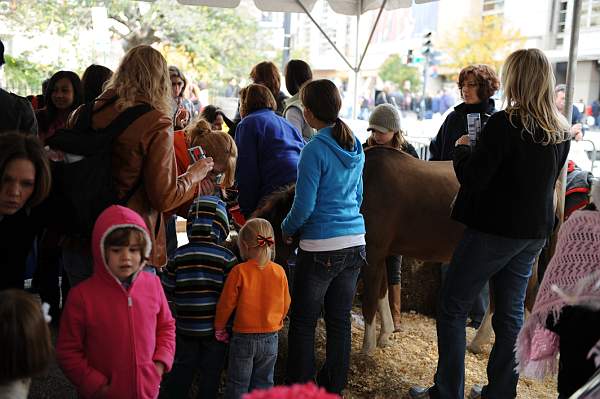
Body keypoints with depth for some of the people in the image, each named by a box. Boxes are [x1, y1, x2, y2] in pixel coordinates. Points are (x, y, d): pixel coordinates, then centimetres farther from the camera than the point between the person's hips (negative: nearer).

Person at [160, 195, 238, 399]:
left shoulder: (179, 255, -7)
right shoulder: (226, 257, -13)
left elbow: (167, 289, -4)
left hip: (185, 326, 2)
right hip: (215, 327, -2)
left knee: (182, 368, 18)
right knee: (211, 371, 13)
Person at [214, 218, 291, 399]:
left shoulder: (239, 272, -16)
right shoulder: (279, 272, -6)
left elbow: (226, 303, -10)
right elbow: (285, 304, 4)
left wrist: (219, 327, 6)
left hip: (244, 337, -3)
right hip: (271, 337, 3)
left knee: (238, 384, 11)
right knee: (263, 383, 17)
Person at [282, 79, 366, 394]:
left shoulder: (315, 150, -15)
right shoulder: (355, 147, 7)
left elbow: (304, 206, -14)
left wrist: (287, 229, 3)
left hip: (321, 248, -7)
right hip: (355, 242, 7)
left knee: (303, 323, 7)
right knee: (340, 320, 15)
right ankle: (334, 387, 26)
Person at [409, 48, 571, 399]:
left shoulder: (505, 124, -18)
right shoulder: (562, 131, 5)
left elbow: (472, 177, -19)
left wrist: (463, 148, 0)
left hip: (495, 228, -7)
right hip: (535, 231, 8)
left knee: (453, 308, 4)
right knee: (511, 314, 15)